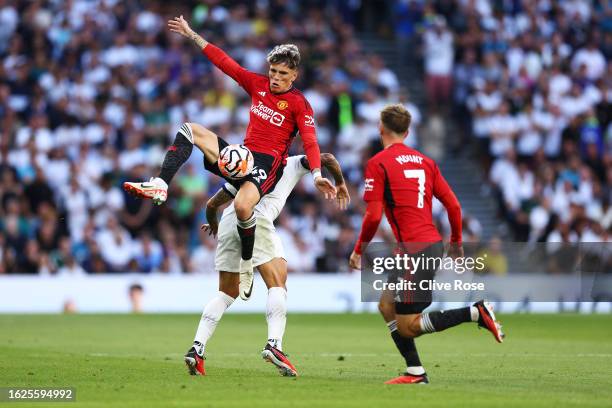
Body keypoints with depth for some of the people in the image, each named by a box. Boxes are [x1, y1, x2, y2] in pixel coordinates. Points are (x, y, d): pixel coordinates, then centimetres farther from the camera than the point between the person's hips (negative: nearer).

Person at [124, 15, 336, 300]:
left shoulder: (299, 104, -6)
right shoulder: (258, 84, 9)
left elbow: (310, 141, -14)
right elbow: (224, 62, 11)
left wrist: (317, 175, -30)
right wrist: (192, 35, 11)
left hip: (267, 164, -7)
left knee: (242, 205, -37)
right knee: (189, 130, -5)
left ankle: (246, 265, -13)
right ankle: (160, 186, -20)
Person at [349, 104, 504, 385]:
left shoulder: (378, 163, -6)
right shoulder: (425, 161, 13)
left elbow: (373, 216, -13)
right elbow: (453, 206, 11)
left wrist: (359, 251, 1)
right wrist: (456, 243, 24)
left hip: (414, 248, -8)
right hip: (433, 243, 8)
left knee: (407, 326, -3)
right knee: (387, 306, 17)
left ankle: (477, 312, -15)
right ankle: (415, 372, 12)